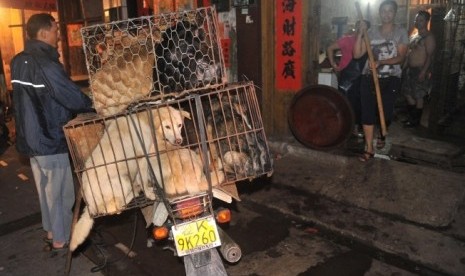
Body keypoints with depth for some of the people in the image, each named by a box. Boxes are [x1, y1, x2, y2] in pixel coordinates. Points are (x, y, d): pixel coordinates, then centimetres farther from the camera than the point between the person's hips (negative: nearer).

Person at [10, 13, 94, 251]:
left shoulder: (19, 62, 6)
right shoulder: (45, 64, -22)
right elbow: (74, 99, -23)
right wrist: (94, 104, -5)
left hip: (31, 138, 9)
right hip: (51, 140, -9)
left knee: (45, 189, 20)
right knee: (60, 192, 6)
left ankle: (50, 231, 35)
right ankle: (60, 239, 19)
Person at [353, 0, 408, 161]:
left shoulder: (401, 32, 1)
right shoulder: (371, 32, 5)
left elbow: (401, 57, -11)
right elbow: (357, 54, -3)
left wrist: (380, 62, -26)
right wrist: (360, 33, -13)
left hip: (390, 79, -1)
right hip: (369, 78, 1)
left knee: (386, 112, 4)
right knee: (368, 113, -5)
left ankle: (382, 136, 37)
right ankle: (369, 148, 2)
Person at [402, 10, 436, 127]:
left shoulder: (428, 37, -11)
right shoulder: (413, 36, 16)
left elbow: (430, 55, -17)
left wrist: (424, 72, -24)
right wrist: (405, 67, 16)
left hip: (420, 71, -9)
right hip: (410, 69, 9)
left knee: (418, 96, -2)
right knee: (408, 94, 13)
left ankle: (416, 120, 7)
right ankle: (410, 117, 26)